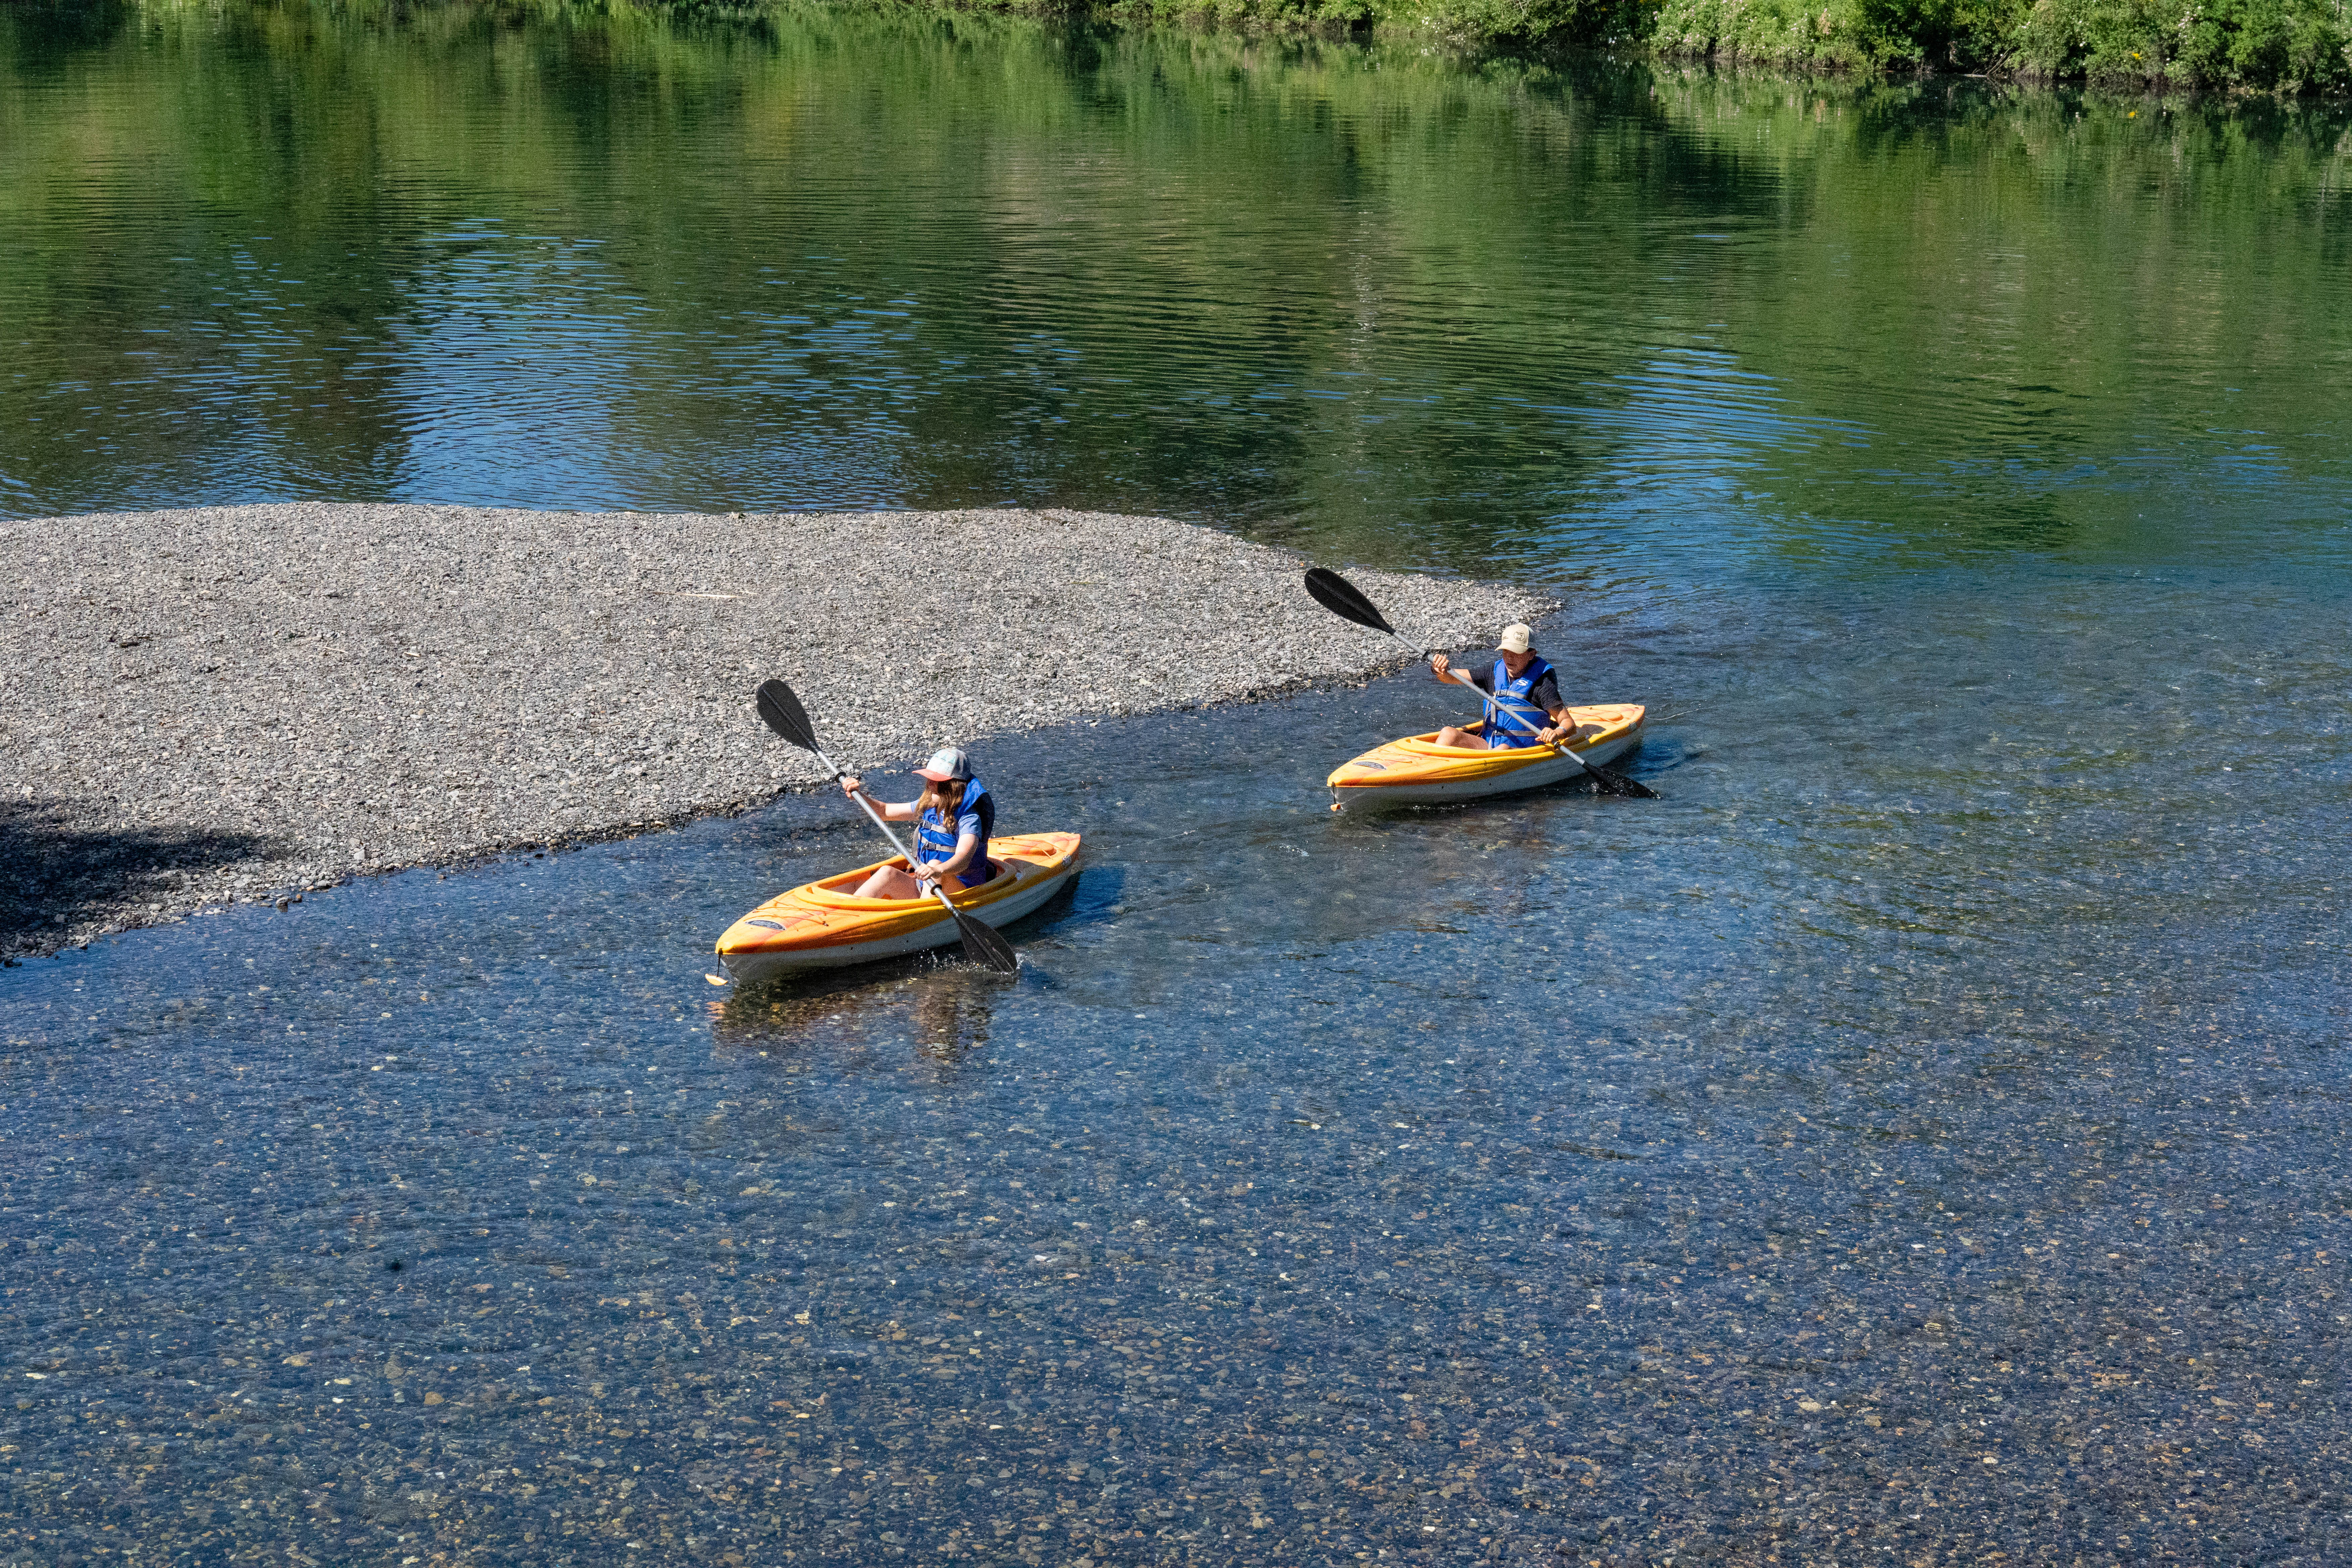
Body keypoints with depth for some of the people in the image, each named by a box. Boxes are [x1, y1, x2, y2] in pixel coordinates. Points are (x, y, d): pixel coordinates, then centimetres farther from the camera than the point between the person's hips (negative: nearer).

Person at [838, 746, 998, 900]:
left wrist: (938, 870, -55)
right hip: (922, 889, 7)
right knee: (887, 873, -19)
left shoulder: (968, 818, -15)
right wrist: (859, 796, 3)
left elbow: (964, 859, -34)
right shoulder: (927, 807, 8)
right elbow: (884, 812, 21)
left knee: (935, 864, -35)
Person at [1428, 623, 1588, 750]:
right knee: (1449, 733, -16)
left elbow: (1569, 724, -12)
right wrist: (1441, 670, -15)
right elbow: (1453, 677, 9)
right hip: (1489, 744, 6)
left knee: (1503, 749, -38)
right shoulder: (1496, 671, 9)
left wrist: (1557, 733, -36)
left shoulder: (1541, 681, -8)